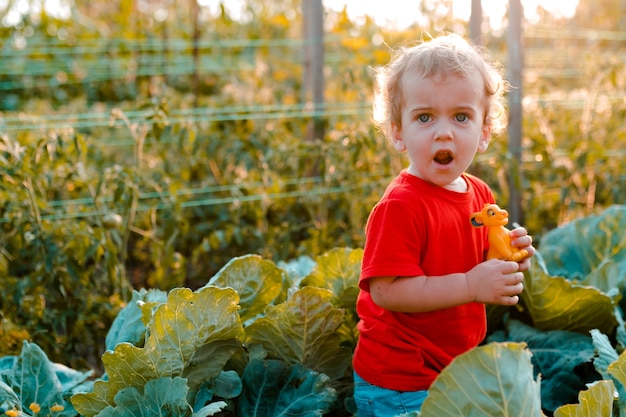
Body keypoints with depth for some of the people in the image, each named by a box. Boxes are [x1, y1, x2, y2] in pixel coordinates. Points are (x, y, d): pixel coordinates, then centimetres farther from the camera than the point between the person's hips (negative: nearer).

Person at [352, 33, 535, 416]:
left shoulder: (481, 195, 2)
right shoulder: (400, 206, -23)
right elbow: (385, 290, -30)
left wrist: (508, 259, -5)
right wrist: (470, 285, -31)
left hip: (458, 367, 8)